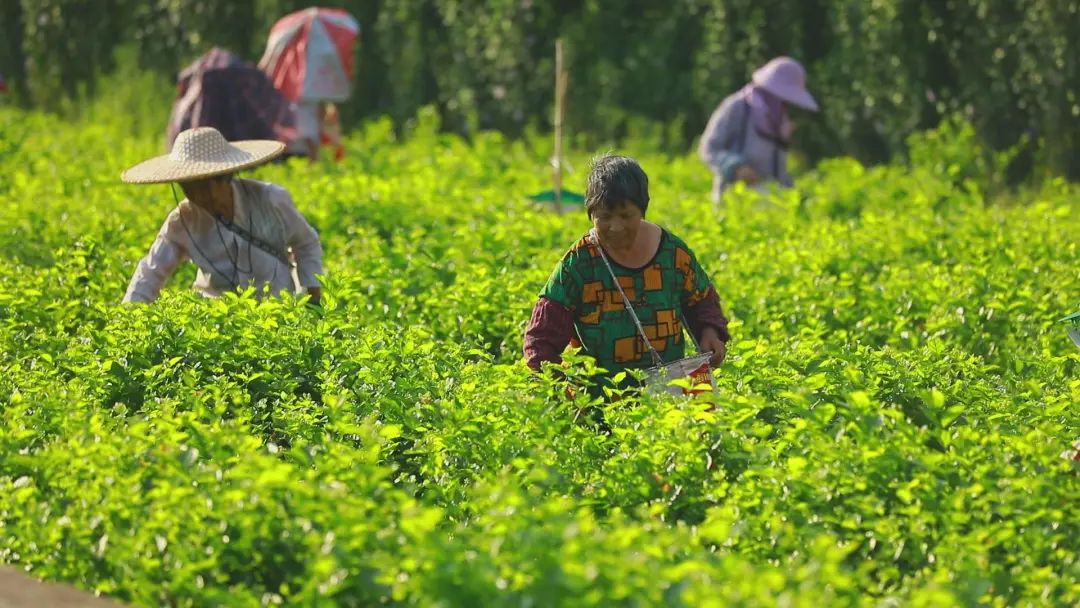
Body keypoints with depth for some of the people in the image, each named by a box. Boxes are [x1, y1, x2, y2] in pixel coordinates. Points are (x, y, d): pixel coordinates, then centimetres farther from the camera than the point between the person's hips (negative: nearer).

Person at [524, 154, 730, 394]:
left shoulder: (673, 252, 6)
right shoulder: (578, 262, 0)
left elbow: (702, 300, 24)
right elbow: (543, 332, 1)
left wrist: (710, 332, 4)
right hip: (596, 390, -1)